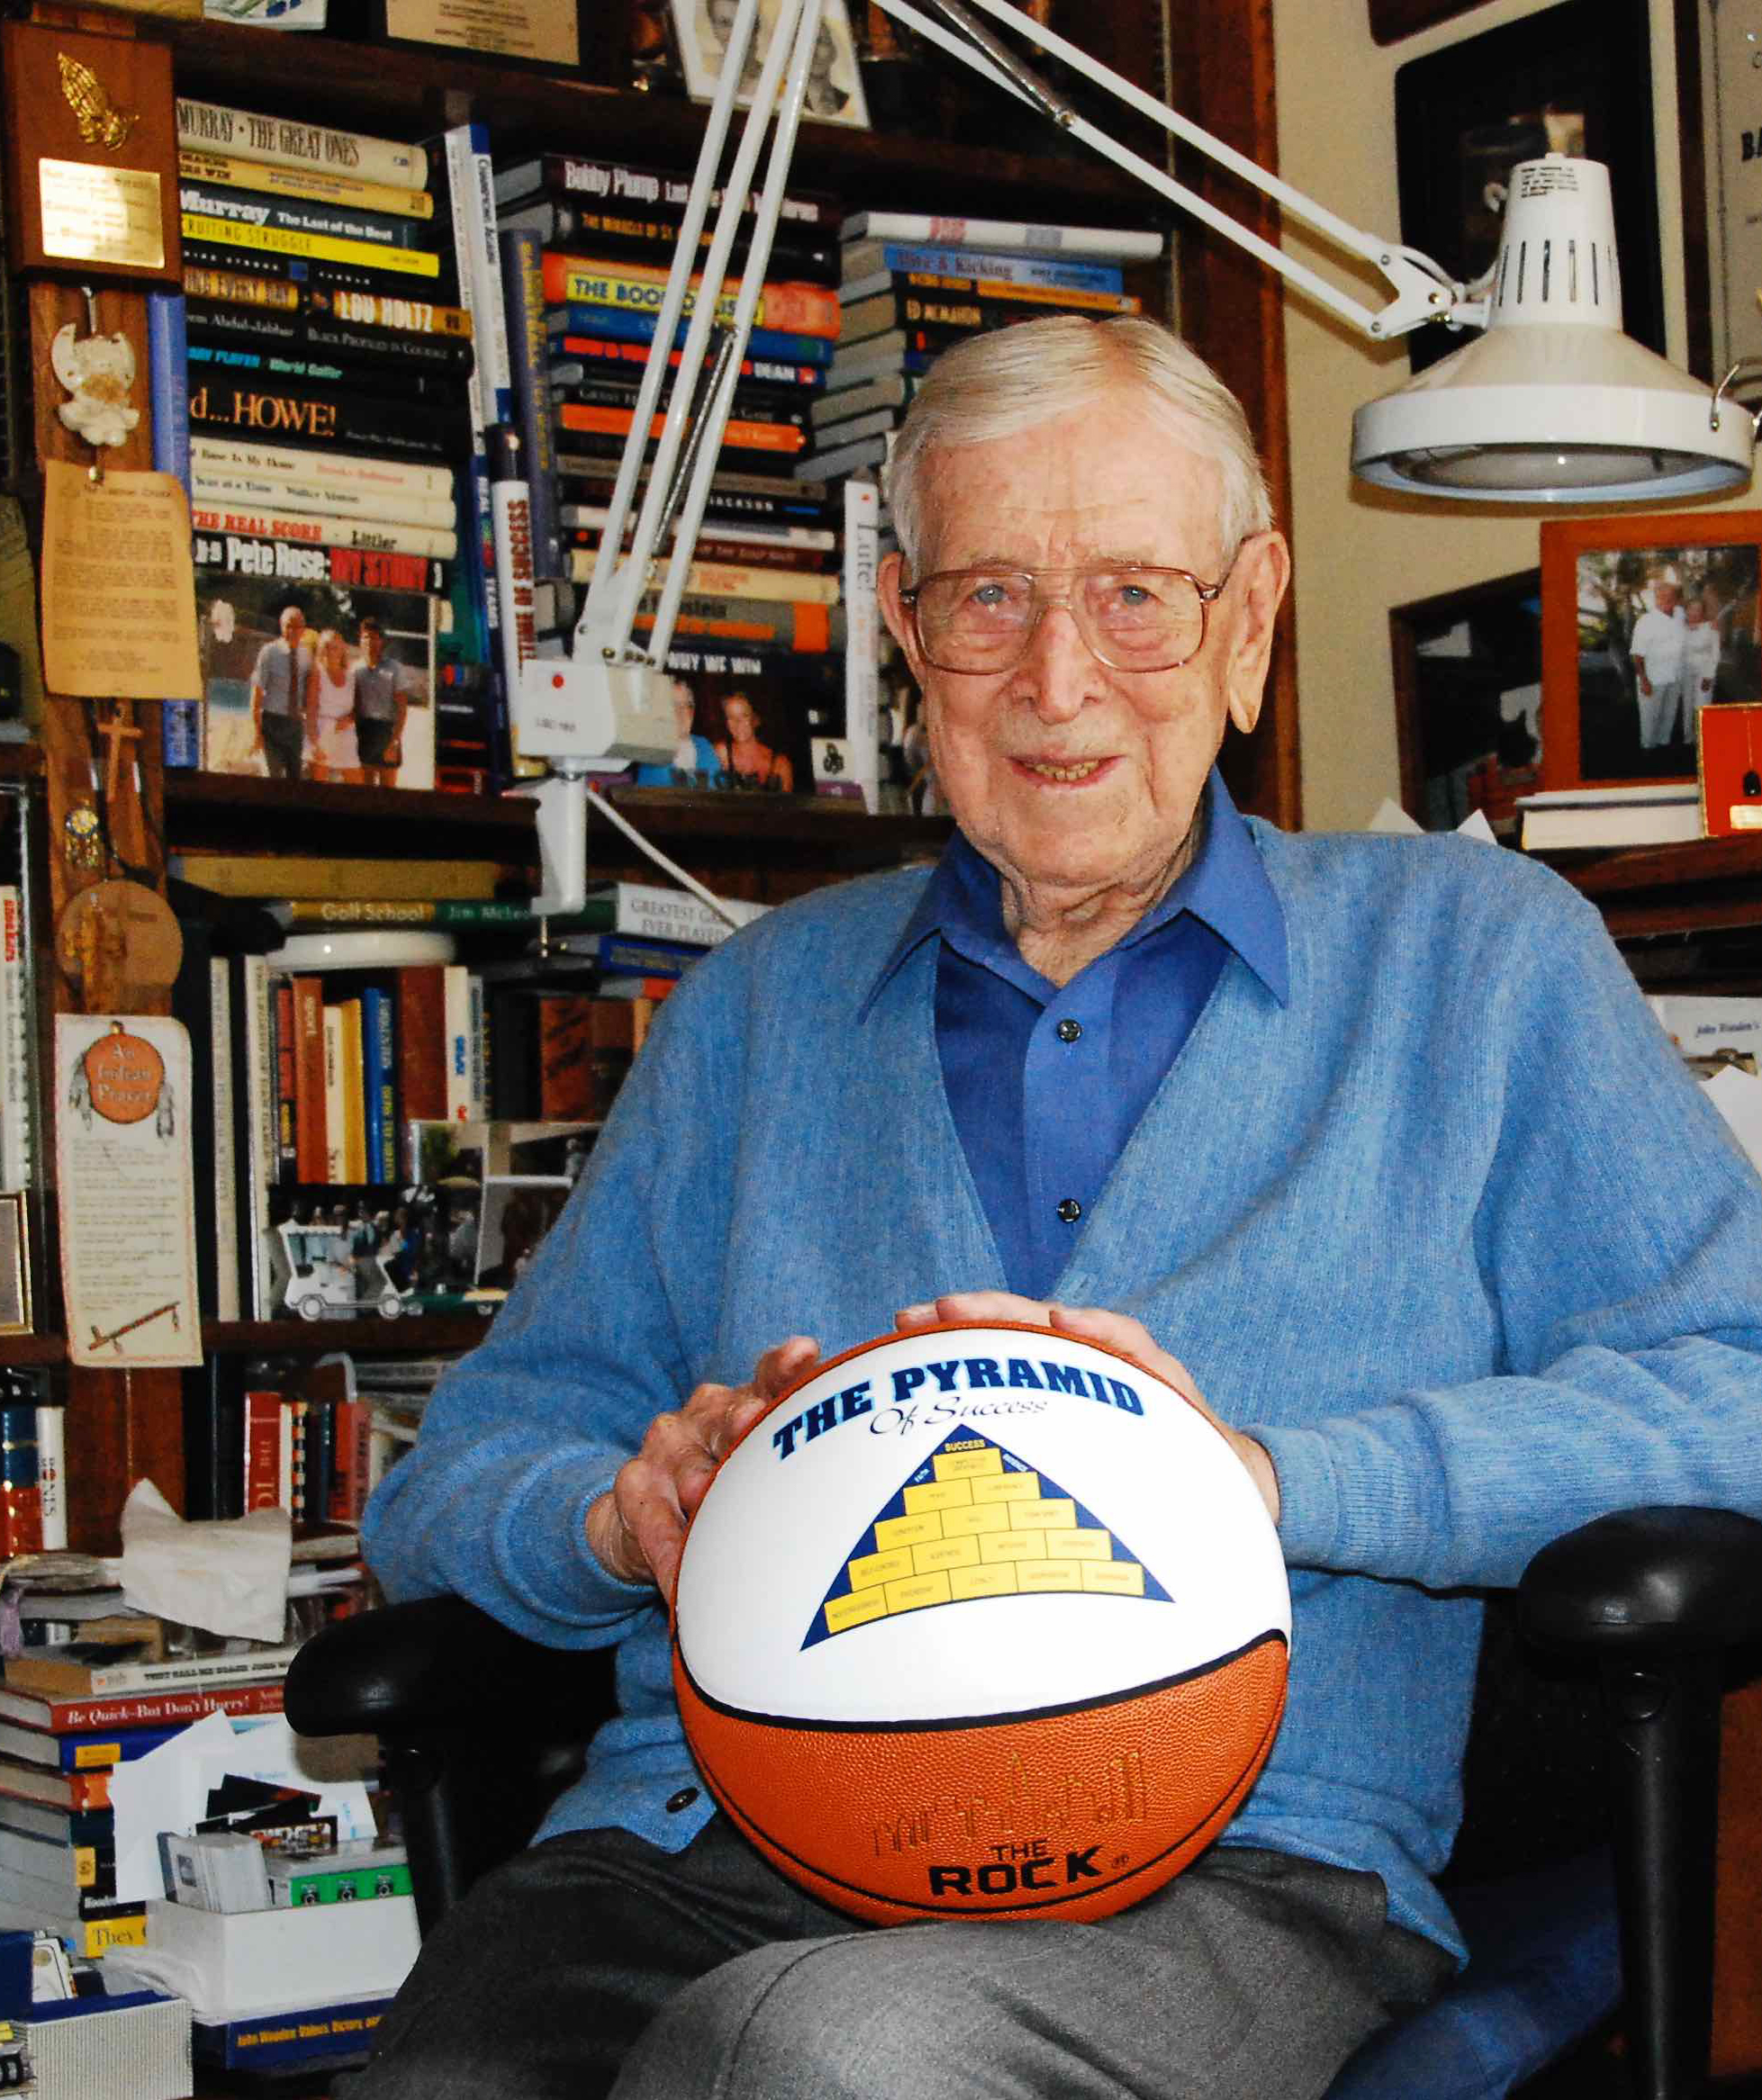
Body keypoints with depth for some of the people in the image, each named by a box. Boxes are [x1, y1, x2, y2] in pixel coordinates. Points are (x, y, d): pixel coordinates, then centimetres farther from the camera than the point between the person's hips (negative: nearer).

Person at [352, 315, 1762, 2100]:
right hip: (697, 1851, 3)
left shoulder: (1470, 957, 15)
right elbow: (463, 1470, 21)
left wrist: (1268, 1479, -13)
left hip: (1231, 1871, -3)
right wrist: (629, 1515, -4)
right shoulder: (764, 1001, 23)